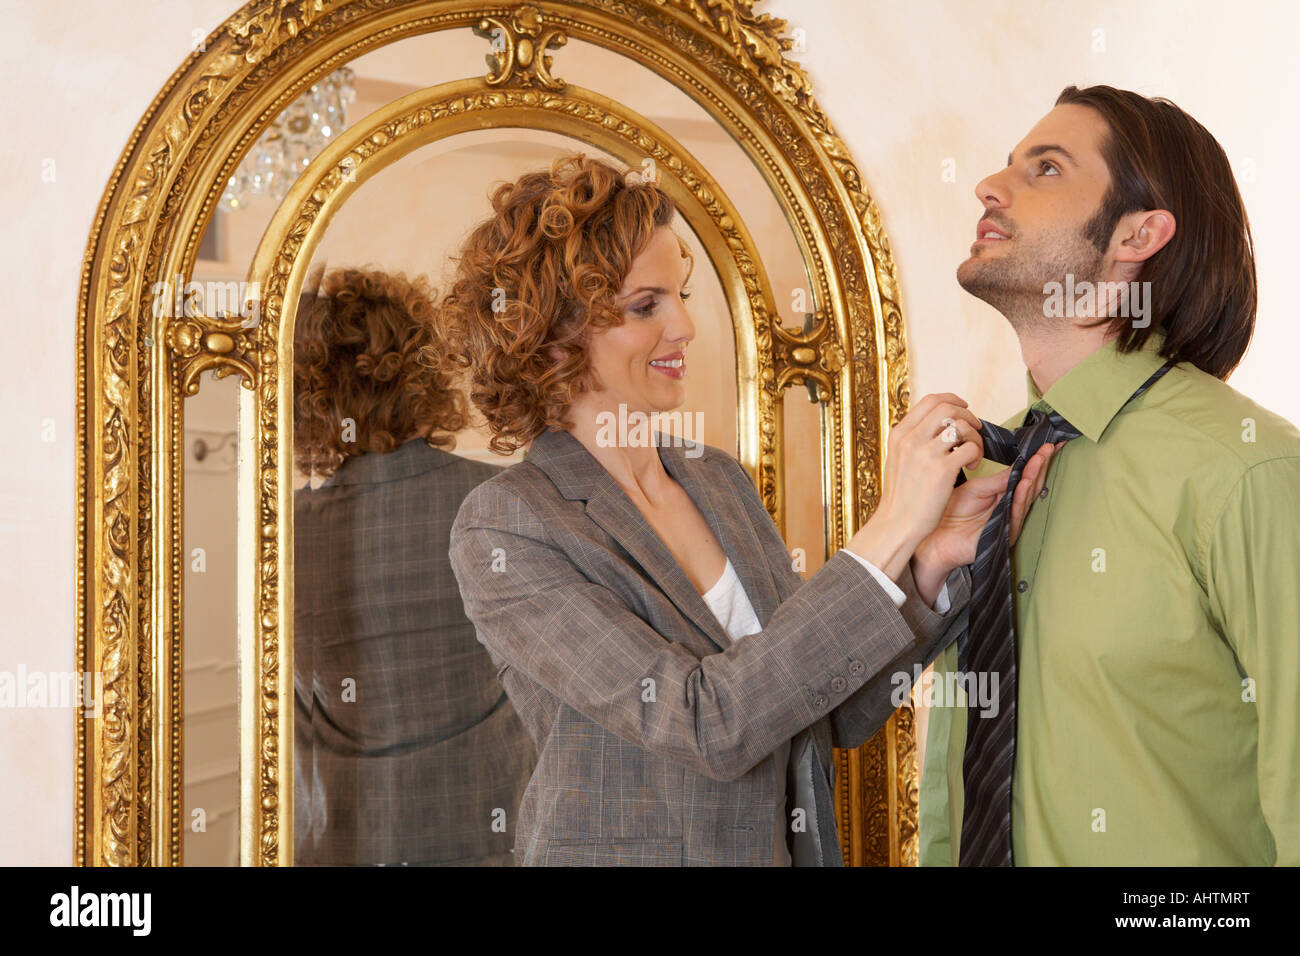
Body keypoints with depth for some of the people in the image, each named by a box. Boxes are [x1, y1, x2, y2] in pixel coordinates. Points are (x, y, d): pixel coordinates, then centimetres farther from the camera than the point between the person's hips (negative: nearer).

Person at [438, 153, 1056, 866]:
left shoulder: (719, 478, 1)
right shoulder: (502, 531, -18)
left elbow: (835, 713, 2)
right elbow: (704, 725, -26)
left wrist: (932, 563, -13)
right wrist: (891, 528, -27)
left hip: (797, 848, 6)